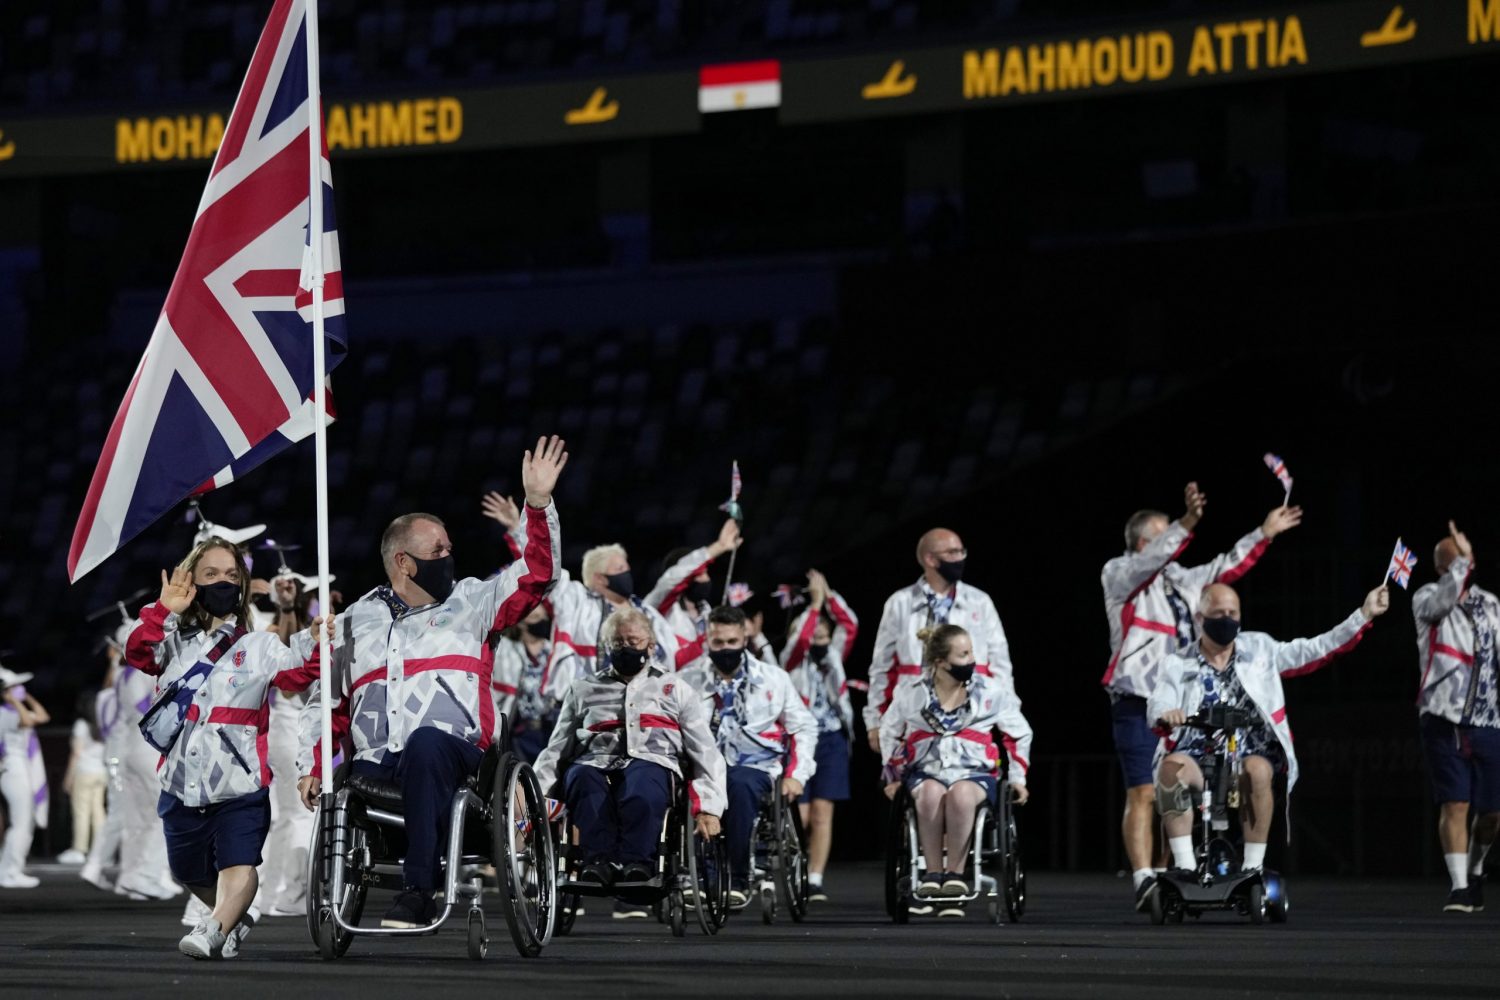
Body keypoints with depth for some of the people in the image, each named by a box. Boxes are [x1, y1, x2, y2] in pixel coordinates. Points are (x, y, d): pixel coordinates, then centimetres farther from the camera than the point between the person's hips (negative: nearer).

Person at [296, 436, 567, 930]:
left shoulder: (468, 603, 17)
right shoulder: (355, 623, 21)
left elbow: (535, 574, 10)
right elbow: (324, 703, 25)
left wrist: (538, 503, -2)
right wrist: (310, 767, 13)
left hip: (452, 754, -2)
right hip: (376, 764, 2)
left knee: (426, 741, -39)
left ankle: (419, 890, -43)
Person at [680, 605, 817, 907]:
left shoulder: (773, 678, 11)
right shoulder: (690, 681, 10)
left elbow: (803, 728, 15)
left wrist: (796, 775, 2)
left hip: (756, 767, 0)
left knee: (740, 784, -38)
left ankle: (739, 879, -31)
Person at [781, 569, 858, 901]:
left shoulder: (833, 656, 14)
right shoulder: (793, 660, 4)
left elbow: (850, 625, 6)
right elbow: (800, 638, -16)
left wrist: (829, 595, 0)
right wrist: (814, 603, -14)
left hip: (832, 739, 3)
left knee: (822, 813, -1)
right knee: (799, 815, -6)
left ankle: (815, 881, -1)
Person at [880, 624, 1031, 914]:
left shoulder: (991, 692, 5)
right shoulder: (912, 696, 5)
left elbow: (1019, 733, 17)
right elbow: (890, 734, 23)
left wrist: (1017, 778, 14)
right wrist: (894, 777, 22)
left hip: (975, 772, -1)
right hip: (926, 772, 1)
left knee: (960, 794, -40)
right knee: (931, 793, -39)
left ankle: (955, 872, -29)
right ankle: (933, 872, -30)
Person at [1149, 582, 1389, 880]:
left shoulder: (1259, 650, 13)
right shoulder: (1178, 666, 8)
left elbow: (1315, 651, 10)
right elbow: (1158, 705, -7)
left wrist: (1364, 615, 3)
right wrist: (1165, 717, -33)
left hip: (1251, 755, 0)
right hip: (1198, 759, 0)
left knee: (1256, 771, -36)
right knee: (1171, 767, -34)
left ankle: (1253, 867, -27)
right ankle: (1184, 865, -32)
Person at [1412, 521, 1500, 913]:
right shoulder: (1426, 598, 1)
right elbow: (1441, 602, -23)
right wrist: (1460, 560, -29)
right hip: (1446, 720, -4)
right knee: (1455, 804, -12)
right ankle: (1459, 886, -9)